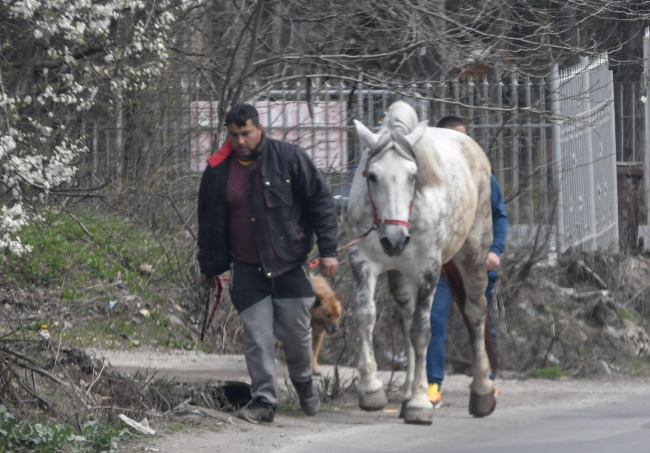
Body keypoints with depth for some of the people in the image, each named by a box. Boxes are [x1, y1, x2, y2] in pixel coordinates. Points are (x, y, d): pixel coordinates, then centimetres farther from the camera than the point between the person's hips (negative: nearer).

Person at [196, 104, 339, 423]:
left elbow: (320, 202, -3)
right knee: (257, 338, -3)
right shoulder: (218, 171, -1)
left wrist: (328, 250, -7)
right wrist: (209, 267, 15)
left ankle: (303, 384, 32)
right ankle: (263, 401, 5)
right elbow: (209, 222, 11)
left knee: (297, 333, 4)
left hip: (290, 265, -1)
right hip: (247, 271, 1)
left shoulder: (289, 158, -7)